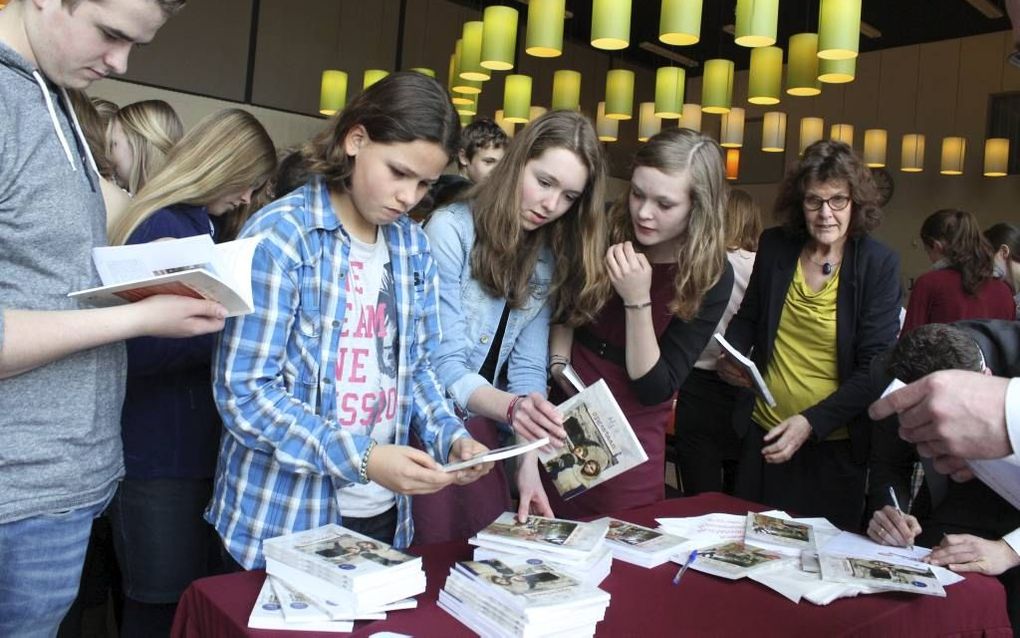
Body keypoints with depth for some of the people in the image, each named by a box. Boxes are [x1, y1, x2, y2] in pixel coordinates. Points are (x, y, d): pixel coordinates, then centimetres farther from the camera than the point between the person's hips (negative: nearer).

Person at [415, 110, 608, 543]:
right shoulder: (450, 228, -14)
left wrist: (529, 462, -13)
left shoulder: (550, 260, 4)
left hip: (478, 426, 5)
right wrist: (511, 407, -34)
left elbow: (528, 367, -1)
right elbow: (443, 363, -18)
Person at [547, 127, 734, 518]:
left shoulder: (711, 276, -16)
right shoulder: (606, 229, -12)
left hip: (631, 434, -2)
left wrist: (638, 299, -28)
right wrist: (558, 363, -8)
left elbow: (654, 388, -18)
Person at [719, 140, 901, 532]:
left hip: (835, 445, -3)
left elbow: (875, 369, -13)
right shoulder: (774, 246, -2)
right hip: (764, 433, 3)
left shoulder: (879, 265, -10)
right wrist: (731, 356, -9)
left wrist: (812, 422, -22)